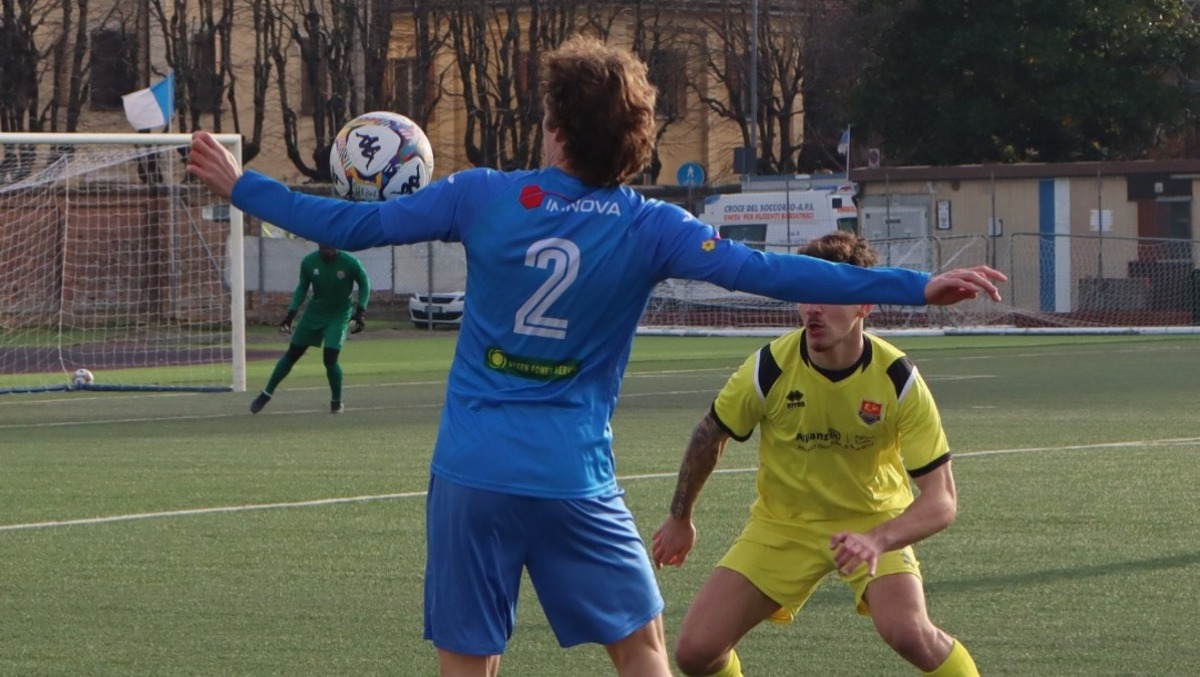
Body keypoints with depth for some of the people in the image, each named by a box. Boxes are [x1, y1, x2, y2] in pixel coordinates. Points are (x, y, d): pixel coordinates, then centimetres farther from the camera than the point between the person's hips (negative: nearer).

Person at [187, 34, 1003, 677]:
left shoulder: (481, 198, -3)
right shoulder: (649, 230, -7)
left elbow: (350, 224, 2)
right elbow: (764, 272, -14)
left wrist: (240, 187, 16)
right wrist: (915, 287, -14)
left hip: (470, 477, 1)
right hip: (574, 480, -1)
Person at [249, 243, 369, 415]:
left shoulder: (350, 263, -21)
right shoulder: (309, 262, -13)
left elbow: (364, 284, -5)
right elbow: (302, 287, 4)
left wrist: (360, 312, -14)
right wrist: (291, 314, -2)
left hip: (339, 315, -3)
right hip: (314, 312, 3)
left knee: (330, 358, -16)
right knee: (292, 354, 6)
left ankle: (337, 402, 7)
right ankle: (266, 394, 19)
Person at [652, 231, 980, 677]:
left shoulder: (898, 380, -23)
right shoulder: (769, 368, -21)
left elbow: (940, 500, -23)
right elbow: (710, 435, 1)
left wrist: (878, 540, -42)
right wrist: (680, 519, 12)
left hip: (873, 519, -2)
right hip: (782, 524, 2)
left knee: (908, 633, -31)